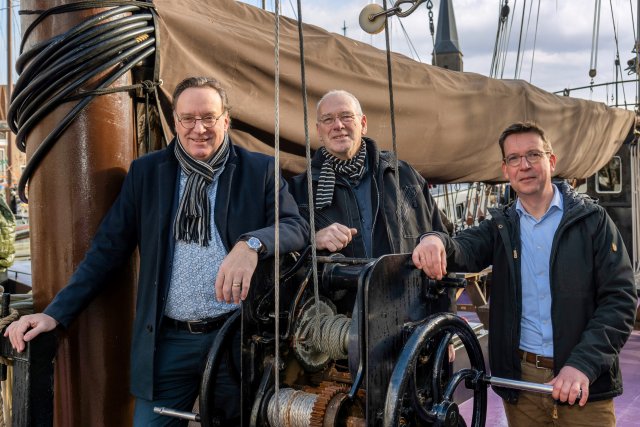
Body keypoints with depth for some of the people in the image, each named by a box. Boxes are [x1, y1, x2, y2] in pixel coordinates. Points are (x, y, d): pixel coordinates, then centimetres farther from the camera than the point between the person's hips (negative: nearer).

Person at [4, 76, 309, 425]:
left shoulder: (259, 170, 1)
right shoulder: (146, 172, 5)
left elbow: (296, 227, -9)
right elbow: (108, 249, 5)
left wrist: (251, 243, -30)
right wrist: (56, 313, -2)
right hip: (167, 342, 1)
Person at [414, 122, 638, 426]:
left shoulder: (592, 220, -2)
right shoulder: (501, 227, 6)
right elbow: (466, 250, -13)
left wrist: (583, 364, -19)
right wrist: (438, 242, -36)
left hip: (584, 385, -2)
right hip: (520, 379, 3)